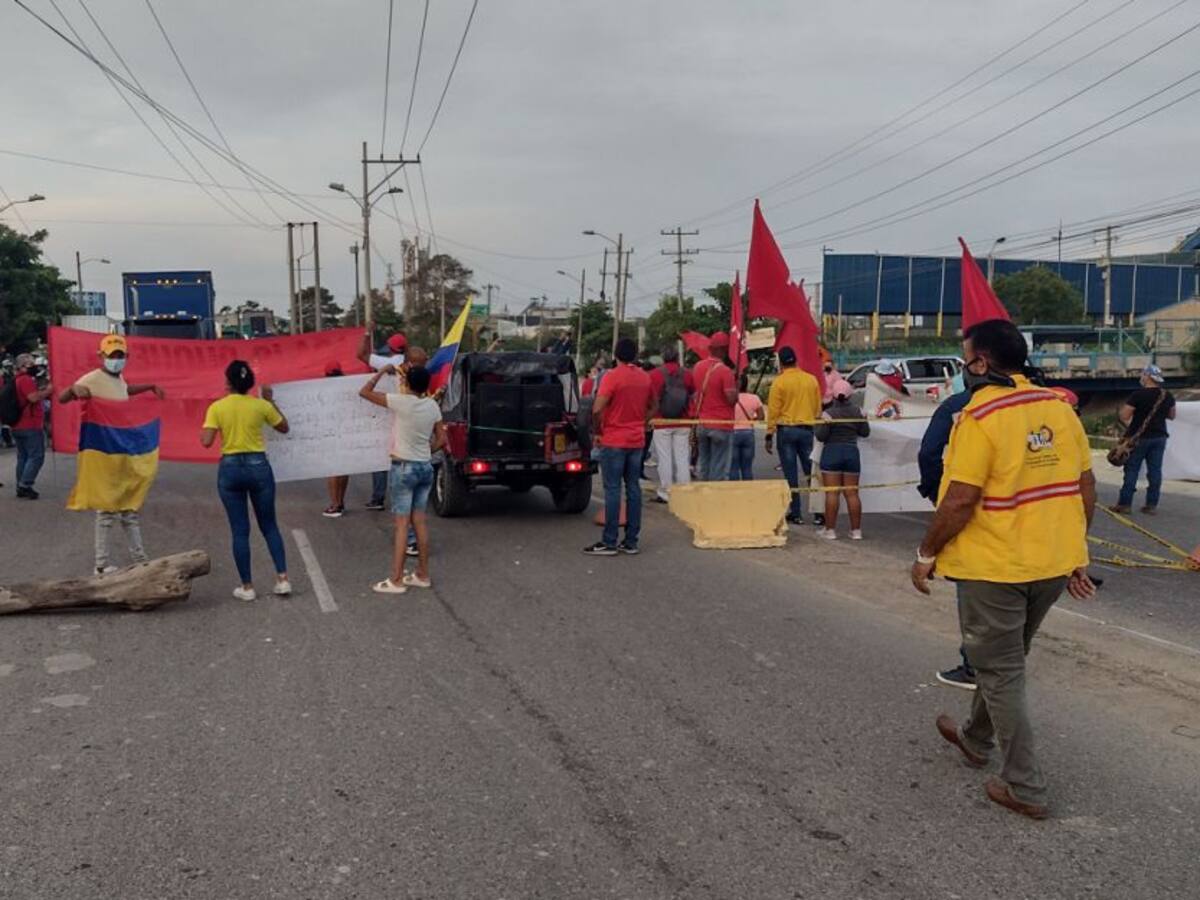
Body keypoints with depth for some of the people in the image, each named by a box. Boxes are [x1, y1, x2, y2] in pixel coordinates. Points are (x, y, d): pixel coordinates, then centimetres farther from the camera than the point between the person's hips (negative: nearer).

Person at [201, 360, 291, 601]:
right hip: (258, 466, 1)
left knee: (240, 530, 7)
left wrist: (204, 429, 10)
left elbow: (206, 441, -12)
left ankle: (247, 587, 10)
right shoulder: (261, 405, -2)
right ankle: (283, 578, 6)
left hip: (230, 469, -1)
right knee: (269, 526, 13)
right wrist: (270, 400, 18)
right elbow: (284, 428, 12)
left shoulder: (216, 407, -5)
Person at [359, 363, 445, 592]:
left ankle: (396, 580, 0)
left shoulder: (401, 402, -14)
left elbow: (364, 392, -6)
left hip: (404, 468, -6)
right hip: (426, 467, 6)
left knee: (402, 524, -4)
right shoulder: (433, 406, 2)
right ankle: (422, 575, 19)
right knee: (420, 521, 12)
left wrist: (382, 372, 5)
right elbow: (441, 439, 8)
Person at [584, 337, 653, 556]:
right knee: (633, 488, 9)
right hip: (636, 441, 6)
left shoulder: (612, 376, -13)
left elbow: (597, 409, -20)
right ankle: (631, 541, 12)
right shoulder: (644, 377, 7)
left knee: (612, 490, -3)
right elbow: (652, 407, 19)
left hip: (614, 441, -6)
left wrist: (599, 429, -4)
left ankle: (609, 543, 0)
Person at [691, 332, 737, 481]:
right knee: (719, 469, -1)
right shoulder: (725, 371, -16)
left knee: (703, 465, 14)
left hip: (702, 424, 6)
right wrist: (736, 386, -2)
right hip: (721, 425, -6)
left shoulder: (698, 367, 5)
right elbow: (732, 399, -18)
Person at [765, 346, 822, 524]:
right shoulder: (812, 380, 4)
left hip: (786, 429, -3)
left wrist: (769, 435, -3)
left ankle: (795, 513, 6)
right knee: (811, 471, 8)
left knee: (791, 474, 3)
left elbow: (773, 410, -7)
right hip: (807, 429, 3)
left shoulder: (779, 382, -7)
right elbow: (818, 408, 10)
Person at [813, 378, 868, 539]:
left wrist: (816, 426, 7)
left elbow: (821, 436, -11)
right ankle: (856, 530, 9)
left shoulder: (829, 413, -10)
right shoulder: (857, 411, 2)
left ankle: (830, 530, -1)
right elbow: (865, 432, 9)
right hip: (852, 453, 4)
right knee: (852, 493, 7)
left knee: (832, 493, -2)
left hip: (832, 453, -3)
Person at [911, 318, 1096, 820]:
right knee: (1005, 659, 25)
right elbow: (1086, 491, 7)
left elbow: (961, 501, -21)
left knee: (1001, 673, 7)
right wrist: (1076, 557, 17)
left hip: (994, 567, -7)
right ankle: (976, 739, 44)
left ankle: (1025, 788, 14)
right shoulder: (1060, 409, 3)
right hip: (1054, 565, 7)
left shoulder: (979, 417, -18)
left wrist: (926, 555, -8)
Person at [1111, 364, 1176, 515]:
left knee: (1132, 470, 1)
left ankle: (1124, 504, 2)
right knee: (1155, 470, 7)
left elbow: (1123, 415, -16)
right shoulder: (1168, 396, 4)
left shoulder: (1139, 395, -15)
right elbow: (1171, 415, 18)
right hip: (1159, 437, 5)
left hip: (1140, 437, -5)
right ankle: (1152, 504, 9)